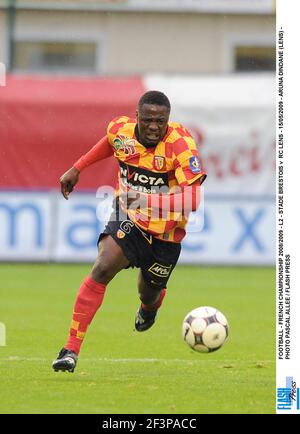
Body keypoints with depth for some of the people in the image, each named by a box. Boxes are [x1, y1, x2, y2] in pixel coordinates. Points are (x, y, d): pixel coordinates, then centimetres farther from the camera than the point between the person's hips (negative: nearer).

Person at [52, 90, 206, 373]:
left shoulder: (180, 144, -27)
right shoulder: (120, 130, -13)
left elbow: (192, 199, -36)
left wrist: (151, 201, -49)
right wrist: (77, 168, 18)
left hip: (166, 231, -1)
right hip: (128, 219, 1)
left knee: (149, 294, 15)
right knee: (102, 269, -23)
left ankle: (148, 308, 59)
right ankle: (71, 350, -22)